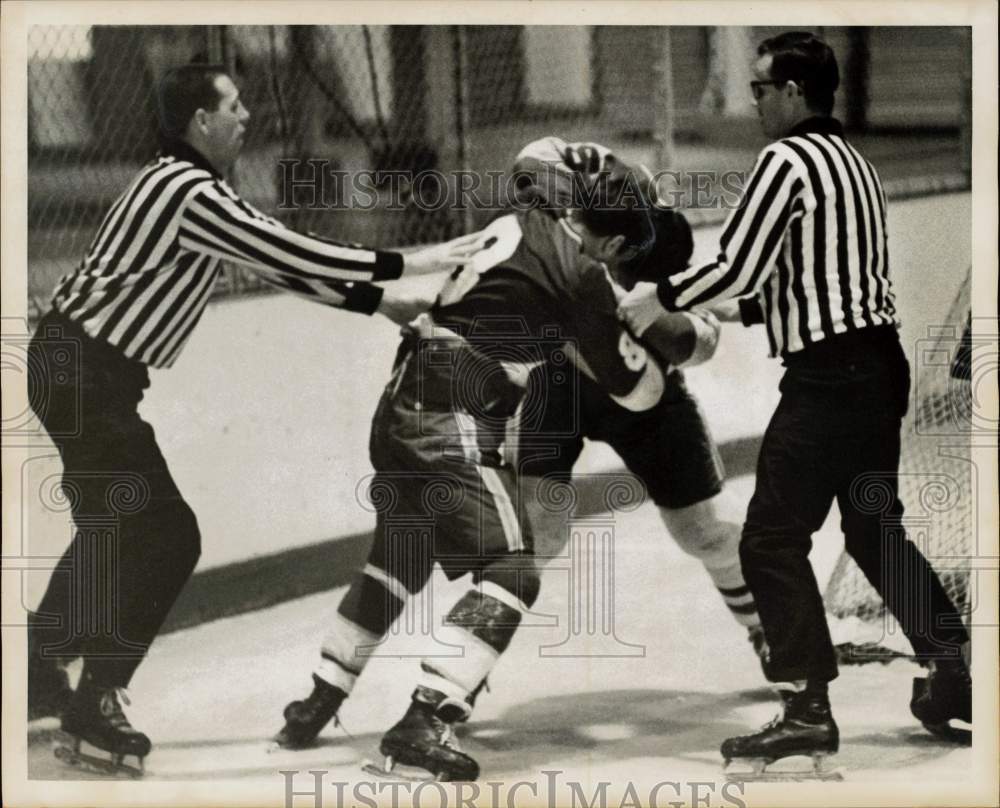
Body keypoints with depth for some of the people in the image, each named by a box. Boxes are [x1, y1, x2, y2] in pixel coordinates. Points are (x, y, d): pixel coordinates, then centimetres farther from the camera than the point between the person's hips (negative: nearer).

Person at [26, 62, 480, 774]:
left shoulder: (199, 191, 13)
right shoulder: (189, 194, -20)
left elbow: (284, 262, 18)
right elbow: (295, 257, -21)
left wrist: (381, 302, 14)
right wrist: (411, 263, -14)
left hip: (83, 371, 10)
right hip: (84, 373, -10)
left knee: (113, 531, 22)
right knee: (166, 538, -8)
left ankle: (40, 674, 31)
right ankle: (94, 701, -2)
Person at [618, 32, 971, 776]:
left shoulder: (788, 159, -11)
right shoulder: (851, 160, 16)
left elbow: (737, 267, -13)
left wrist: (661, 301, 0)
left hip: (828, 377, -9)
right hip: (878, 363, 9)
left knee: (773, 541, -4)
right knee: (874, 528, 18)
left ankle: (808, 713, -6)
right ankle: (955, 672, 17)